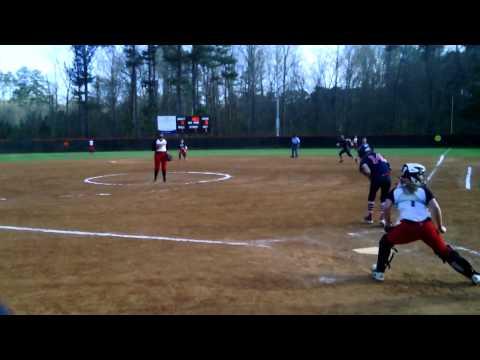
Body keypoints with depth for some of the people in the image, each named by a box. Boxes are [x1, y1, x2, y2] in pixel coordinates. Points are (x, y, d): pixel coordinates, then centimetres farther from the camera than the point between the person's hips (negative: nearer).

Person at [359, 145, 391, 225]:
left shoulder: (364, 159, 8)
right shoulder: (378, 155, 25)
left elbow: (367, 172, -11)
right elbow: (389, 168, 18)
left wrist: (371, 178, 6)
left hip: (377, 177, -4)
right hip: (387, 178, 4)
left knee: (372, 196, 19)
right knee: (384, 198, 20)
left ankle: (369, 217, 28)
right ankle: (383, 218, 17)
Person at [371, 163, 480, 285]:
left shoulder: (396, 191, 15)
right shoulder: (424, 190, 14)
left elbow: (387, 207, 1)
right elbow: (436, 208, 3)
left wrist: (388, 224, 15)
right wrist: (440, 227, 13)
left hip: (408, 227, -1)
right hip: (426, 227, 1)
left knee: (386, 241, 22)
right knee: (445, 251, 15)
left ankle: (379, 271, 20)